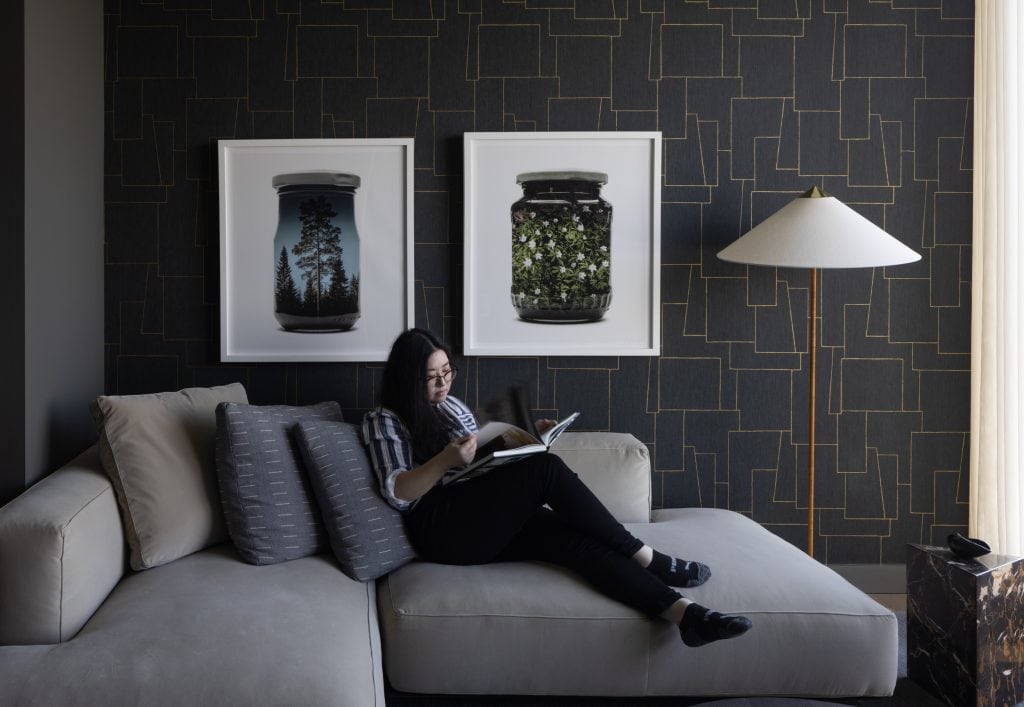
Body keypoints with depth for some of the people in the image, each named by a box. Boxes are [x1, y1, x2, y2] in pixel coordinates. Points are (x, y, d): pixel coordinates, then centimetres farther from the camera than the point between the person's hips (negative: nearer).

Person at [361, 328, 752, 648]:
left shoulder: (452, 406, 22)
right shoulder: (383, 420, 3)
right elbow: (396, 492, -11)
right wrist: (445, 460, -26)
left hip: (486, 521, 6)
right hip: (443, 528, -6)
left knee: (575, 537, -24)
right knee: (546, 469, -26)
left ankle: (685, 612, -38)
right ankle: (647, 558, -18)